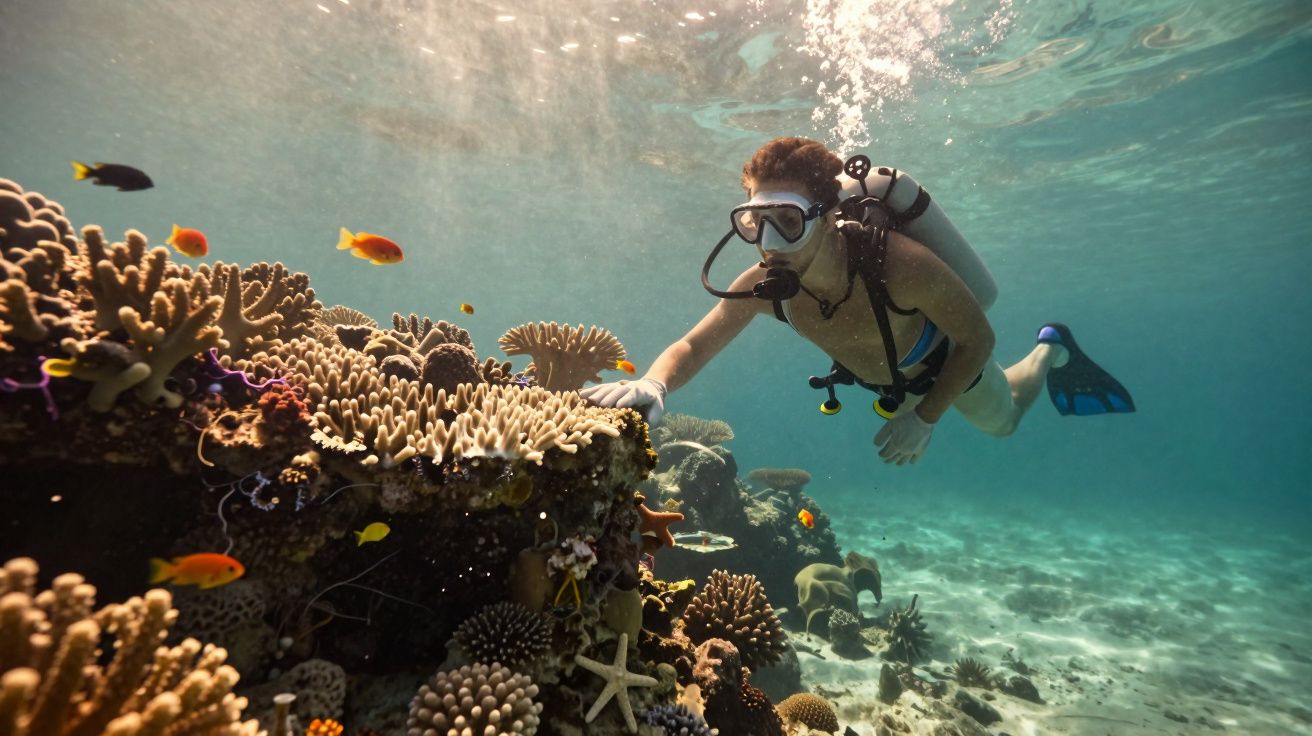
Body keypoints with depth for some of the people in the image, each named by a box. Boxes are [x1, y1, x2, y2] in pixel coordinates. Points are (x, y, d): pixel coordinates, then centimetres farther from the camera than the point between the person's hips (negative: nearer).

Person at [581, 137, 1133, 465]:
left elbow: (979, 338, -29)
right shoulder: (762, 285, -35)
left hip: (950, 360, -3)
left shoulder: (899, 263, -45)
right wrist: (652, 386, -50)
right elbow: (692, 347, -29)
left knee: (1002, 420, 30)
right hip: (883, 380, 4)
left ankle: (1051, 352, 57)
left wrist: (925, 416, -33)